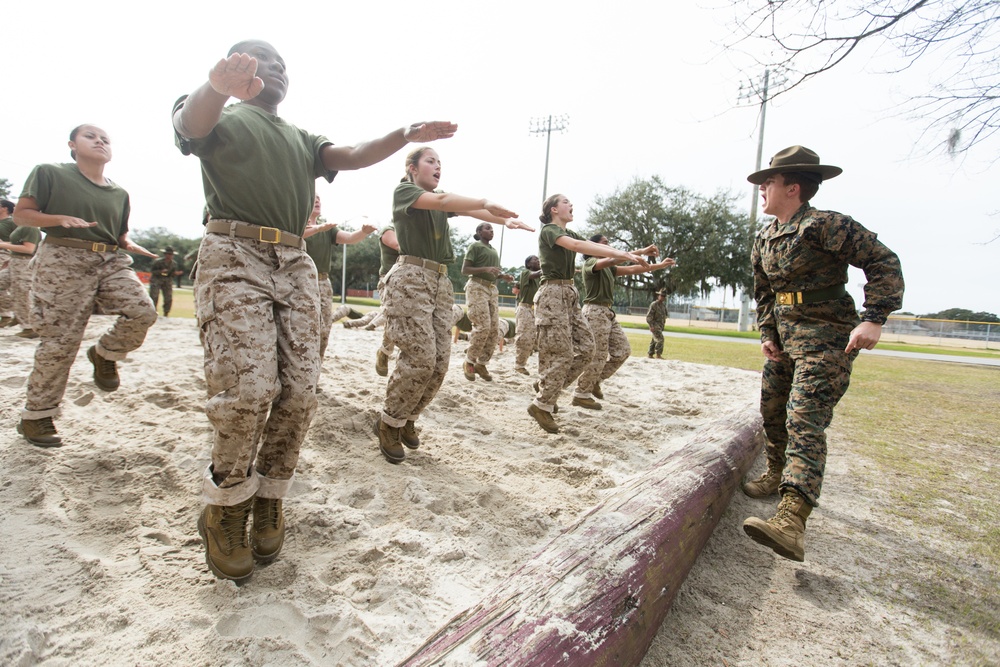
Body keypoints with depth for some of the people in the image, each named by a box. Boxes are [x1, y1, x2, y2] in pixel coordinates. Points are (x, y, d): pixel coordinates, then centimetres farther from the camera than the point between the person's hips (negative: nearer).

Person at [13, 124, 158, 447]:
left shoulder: (119, 194, 17)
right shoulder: (49, 174, 5)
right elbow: (21, 214, 2)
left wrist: (130, 246, 1)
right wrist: (61, 218, -16)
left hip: (111, 261, 4)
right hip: (64, 261, -4)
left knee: (143, 312, -22)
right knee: (60, 341, -6)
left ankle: (104, 354, 10)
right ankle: (34, 417, 11)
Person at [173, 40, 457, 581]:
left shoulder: (300, 139, 30)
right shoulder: (221, 117, 12)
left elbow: (353, 156, 13)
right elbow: (191, 122, -13)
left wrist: (405, 136, -4)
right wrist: (218, 86, -38)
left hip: (296, 266, 5)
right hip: (234, 256, -5)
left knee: (299, 391, -5)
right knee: (249, 388, -18)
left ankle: (268, 500, 13)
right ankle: (224, 510, 3)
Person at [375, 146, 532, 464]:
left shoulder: (441, 199, 22)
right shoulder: (403, 191, 2)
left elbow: (468, 209, 3)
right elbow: (442, 201, -18)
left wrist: (504, 220, -15)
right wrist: (488, 203, -27)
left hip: (440, 282, 7)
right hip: (410, 279, -7)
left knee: (440, 360, -1)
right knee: (421, 357, -15)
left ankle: (408, 419, 18)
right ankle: (389, 422, 5)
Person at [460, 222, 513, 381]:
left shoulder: (494, 250, 22)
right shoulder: (474, 246, 0)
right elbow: (464, 270, -8)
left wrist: (504, 276, 8)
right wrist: (485, 269, -20)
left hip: (493, 289, 8)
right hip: (477, 287, -7)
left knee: (494, 328, -1)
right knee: (483, 326, -17)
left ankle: (481, 364, 7)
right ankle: (469, 361, -2)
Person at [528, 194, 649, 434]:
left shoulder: (569, 233, 20)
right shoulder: (549, 230, -7)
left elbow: (596, 246, 8)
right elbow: (576, 246, -24)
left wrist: (628, 254, -8)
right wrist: (623, 254, -30)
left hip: (570, 294, 9)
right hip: (553, 293, -9)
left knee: (586, 347, 2)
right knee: (561, 353, -10)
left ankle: (546, 385, 14)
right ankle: (542, 405, 1)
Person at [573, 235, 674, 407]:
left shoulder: (608, 268, 19)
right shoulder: (590, 263, -7)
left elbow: (631, 269, 17)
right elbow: (612, 260, -26)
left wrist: (660, 265, 14)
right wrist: (641, 252, -27)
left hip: (608, 313, 9)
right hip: (595, 312, -9)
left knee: (623, 350, 8)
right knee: (598, 356, -8)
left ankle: (595, 381, 19)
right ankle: (581, 395, 4)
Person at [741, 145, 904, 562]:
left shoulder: (825, 226, -14)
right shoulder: (763, 239, 10)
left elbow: (883, 263, -15)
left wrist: (874, 320, -23)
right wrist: (767, 333, 8)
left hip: (825, 337, -8)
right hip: (783, 336, 8)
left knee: (804, 419, -20)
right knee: (772, 410, 16)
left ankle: (792, 519, -28)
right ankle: (777, 475, 38)